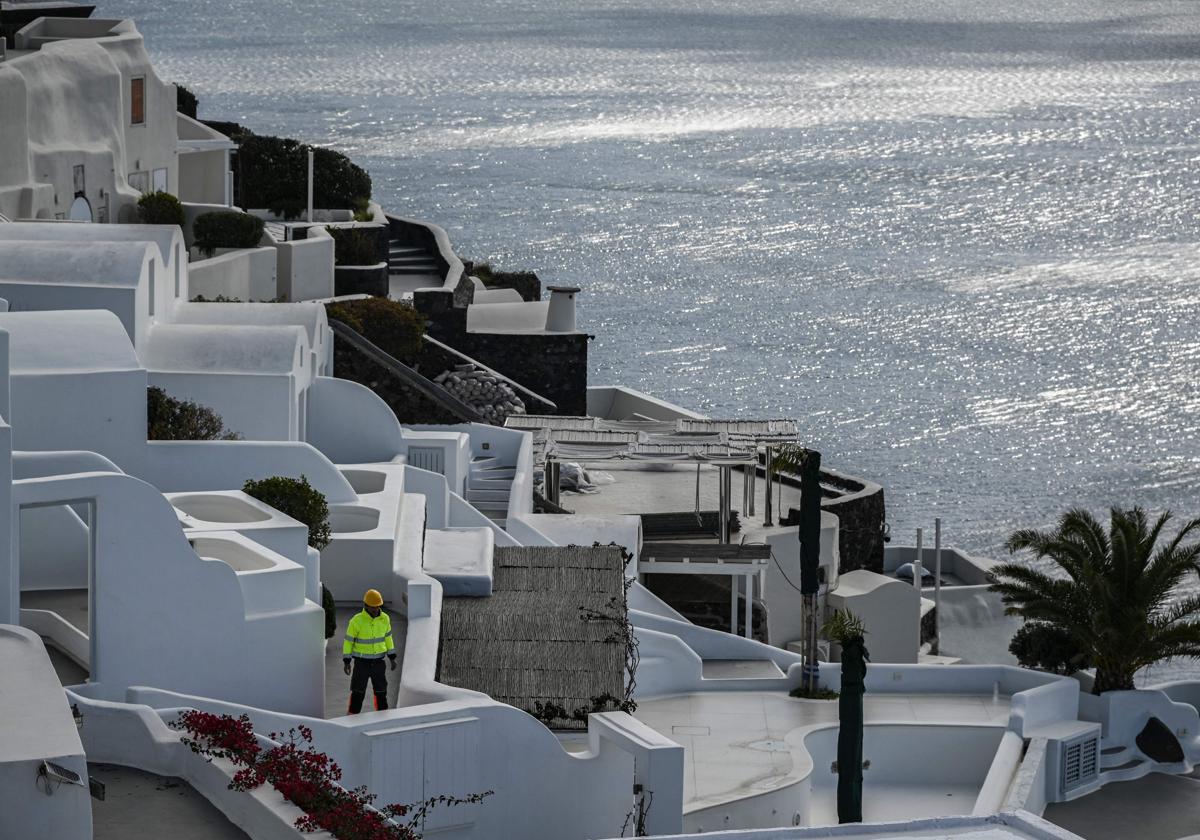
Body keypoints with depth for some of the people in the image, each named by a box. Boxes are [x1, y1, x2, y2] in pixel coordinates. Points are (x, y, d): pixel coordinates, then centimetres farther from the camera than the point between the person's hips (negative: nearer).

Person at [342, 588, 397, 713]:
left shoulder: (384, 618, -5)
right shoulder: (357, 621, -17)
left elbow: (387, 637, 8)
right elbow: (348, 641, -8)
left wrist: (392, 658, 7)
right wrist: (346, 662, -9)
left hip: (378, 661, 3)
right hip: (361, 661, -3)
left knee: (381, 690, 10)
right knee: (358, 692, -1)